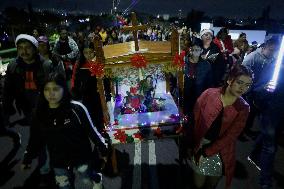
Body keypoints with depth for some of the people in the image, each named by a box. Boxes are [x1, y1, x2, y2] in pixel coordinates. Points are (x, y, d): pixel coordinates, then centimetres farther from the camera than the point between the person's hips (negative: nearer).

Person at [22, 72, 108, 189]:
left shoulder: (77, 108, -21)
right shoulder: (40, 113, -7)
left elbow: (91, 130, -13)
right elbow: (36, 138, 5)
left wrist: (103, 150, -6)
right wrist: (27, 158, 12)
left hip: (81, 157, -3)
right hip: (58, 162, 4)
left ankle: (97, 179, 54)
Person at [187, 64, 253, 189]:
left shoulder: (243, 108, -9)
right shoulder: (209, 94, -13)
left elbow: (229, 137, -12)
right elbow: (195, 120, -9)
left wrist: (205, 153, -15)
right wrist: (194, 145, -11)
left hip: (221, 152, 1)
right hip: (199, 145, -1)